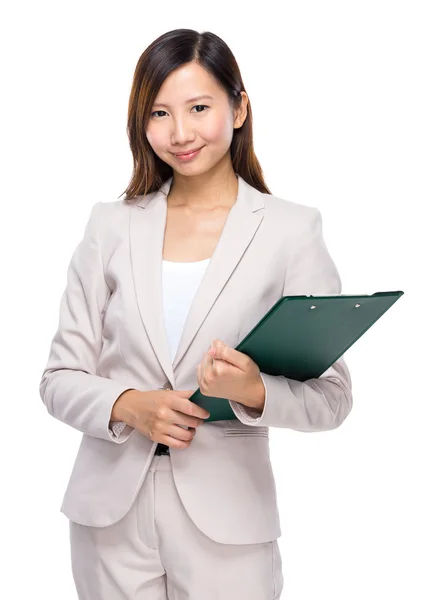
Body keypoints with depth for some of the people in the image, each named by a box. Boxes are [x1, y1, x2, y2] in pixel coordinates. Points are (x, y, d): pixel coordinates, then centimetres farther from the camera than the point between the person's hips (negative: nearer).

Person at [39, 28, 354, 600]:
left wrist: (255, 391, -23)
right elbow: (61, 379, 4)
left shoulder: (291, 229, -4)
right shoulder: (111, 225, 3)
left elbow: (332, 396, -4)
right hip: (111, 514, 2)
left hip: (227, 513, -2)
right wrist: (129, 406, -15)